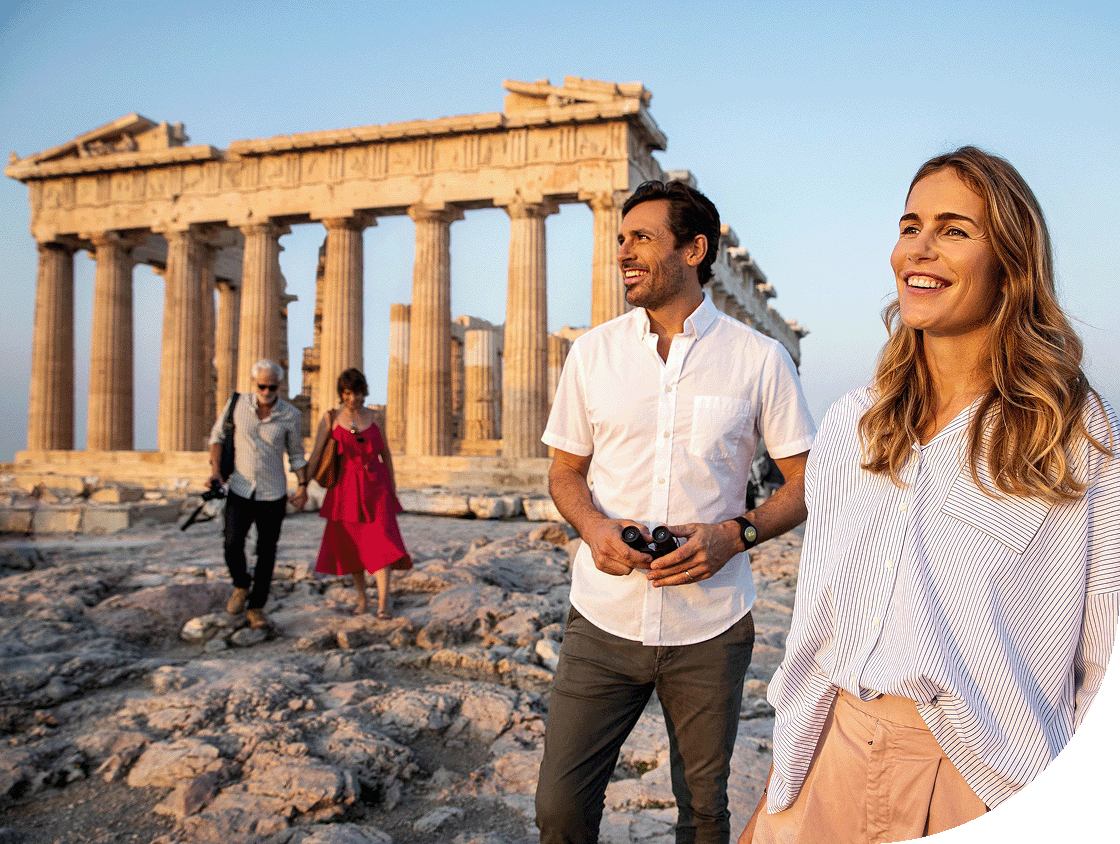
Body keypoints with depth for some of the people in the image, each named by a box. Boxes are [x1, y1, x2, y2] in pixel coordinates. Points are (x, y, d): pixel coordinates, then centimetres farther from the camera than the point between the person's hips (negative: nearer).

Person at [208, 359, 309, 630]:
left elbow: (296, 454, 5)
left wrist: (303, 486, -6)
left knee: (266, 552, 4)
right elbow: (217, 434, 8)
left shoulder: (291, 416, -7)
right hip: (240, 490, 0)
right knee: (233, 545, -12)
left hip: (273, 495, 0)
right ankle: (241, 585, 20)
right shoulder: (237, 403, -5)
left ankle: (256, 607, 21)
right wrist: (215, 470, -4)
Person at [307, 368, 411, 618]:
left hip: (375, 486, 0)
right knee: (352, 547, 8)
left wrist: (393, 488, 10)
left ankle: (383, 602, -11)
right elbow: (315, 455, -5)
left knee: (381, 543, -11)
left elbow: (385, 452, 10)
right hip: (346, 489, 0)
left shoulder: (374, 417, 2)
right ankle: (361, 599, 23)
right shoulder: (330, 418, -3)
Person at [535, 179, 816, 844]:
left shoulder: (760, 359, -3)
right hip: (604, 620, 2)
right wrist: (594, 527, -12)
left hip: (710, 631, -1)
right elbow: (565, 470, 10)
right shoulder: (594, 351, 4)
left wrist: (734, 535, -16)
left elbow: (806, 483, 2)